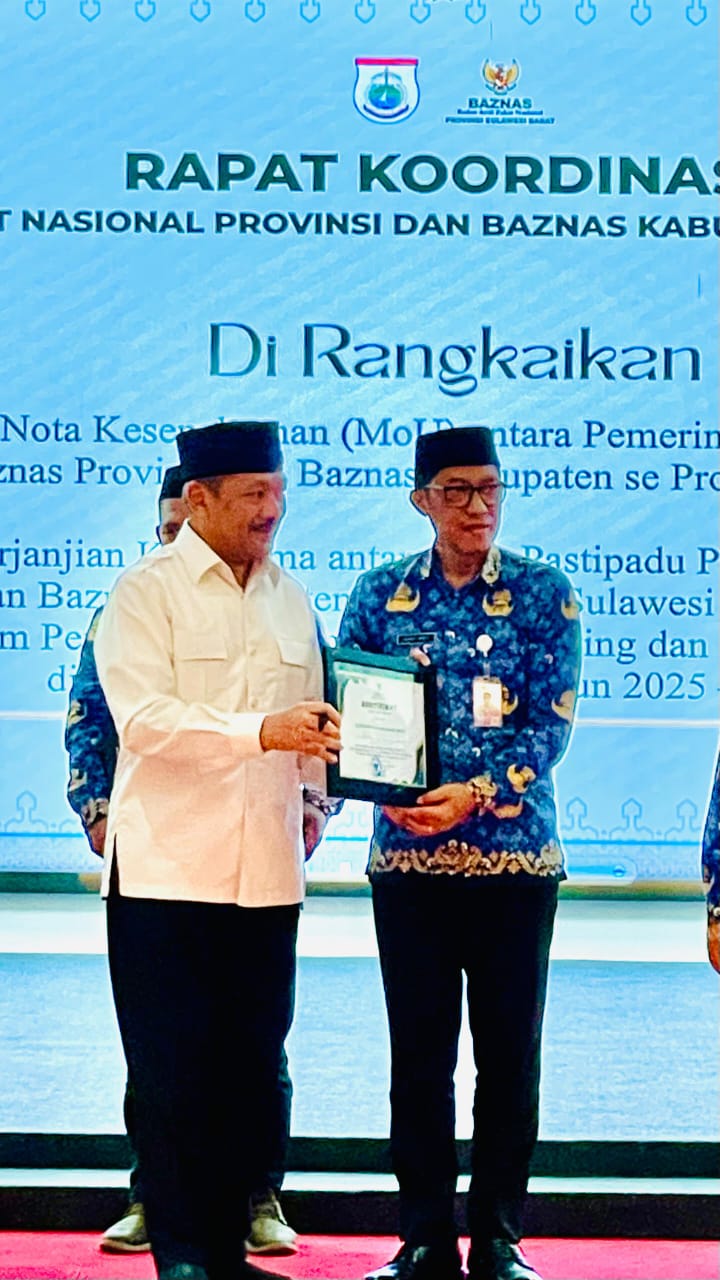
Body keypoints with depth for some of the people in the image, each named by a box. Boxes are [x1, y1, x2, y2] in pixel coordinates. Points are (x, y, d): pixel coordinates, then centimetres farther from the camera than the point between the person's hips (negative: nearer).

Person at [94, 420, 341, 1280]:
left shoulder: (289, 598, 14)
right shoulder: (146, 592, -4)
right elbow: (143, 717, -17)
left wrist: (312, 798, 4)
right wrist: (260, 731, -27)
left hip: (268, 870, 6)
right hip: (167, 870, -5)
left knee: (250, 1065, 8)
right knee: (173, 1070, -3)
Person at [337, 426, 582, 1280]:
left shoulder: (544, 594, 2)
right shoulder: (382, 594, 7)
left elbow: (551, 725, -6)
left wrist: (476, 794, -19)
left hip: (515, 855, -1)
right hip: (407, 856, 1)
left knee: (509, 1051, 4)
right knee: (419, 1053, 5)